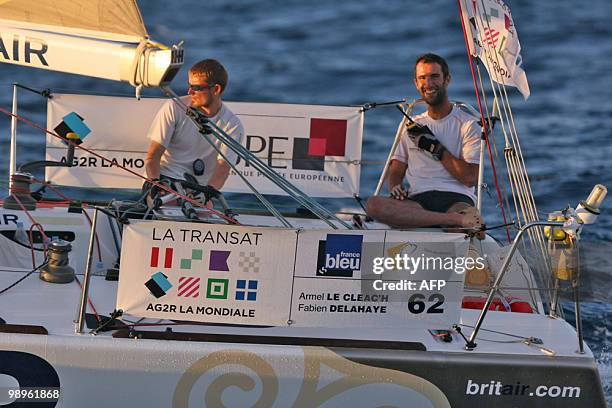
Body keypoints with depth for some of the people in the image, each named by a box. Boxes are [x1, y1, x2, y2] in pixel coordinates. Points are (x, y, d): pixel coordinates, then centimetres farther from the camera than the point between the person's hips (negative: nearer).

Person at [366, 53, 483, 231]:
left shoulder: (468, 125, 11)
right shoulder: (411, 127, 25)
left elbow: (470, 178, 0)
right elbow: (396, 171, 22)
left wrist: (436, 148, -2)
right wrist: (395, 186, -2)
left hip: (456, 199, -6)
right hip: (418, 200, 6)